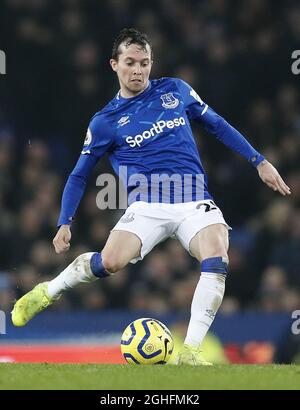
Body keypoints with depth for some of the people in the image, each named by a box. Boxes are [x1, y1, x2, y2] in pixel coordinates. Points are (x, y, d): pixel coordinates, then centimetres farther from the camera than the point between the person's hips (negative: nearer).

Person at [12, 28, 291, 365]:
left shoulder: (175, 91, 11)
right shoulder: (105, 121, 6)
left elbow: (216, 125, 21)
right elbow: (79, 175, 14)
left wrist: (259, 162, 16)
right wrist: (64, 223, 3)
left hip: (195, 203, 1)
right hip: (147, 207, -1)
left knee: (216, 264, -28)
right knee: (109, 261, -26)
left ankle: (190, 352, -25)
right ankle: (48, 292, 4)